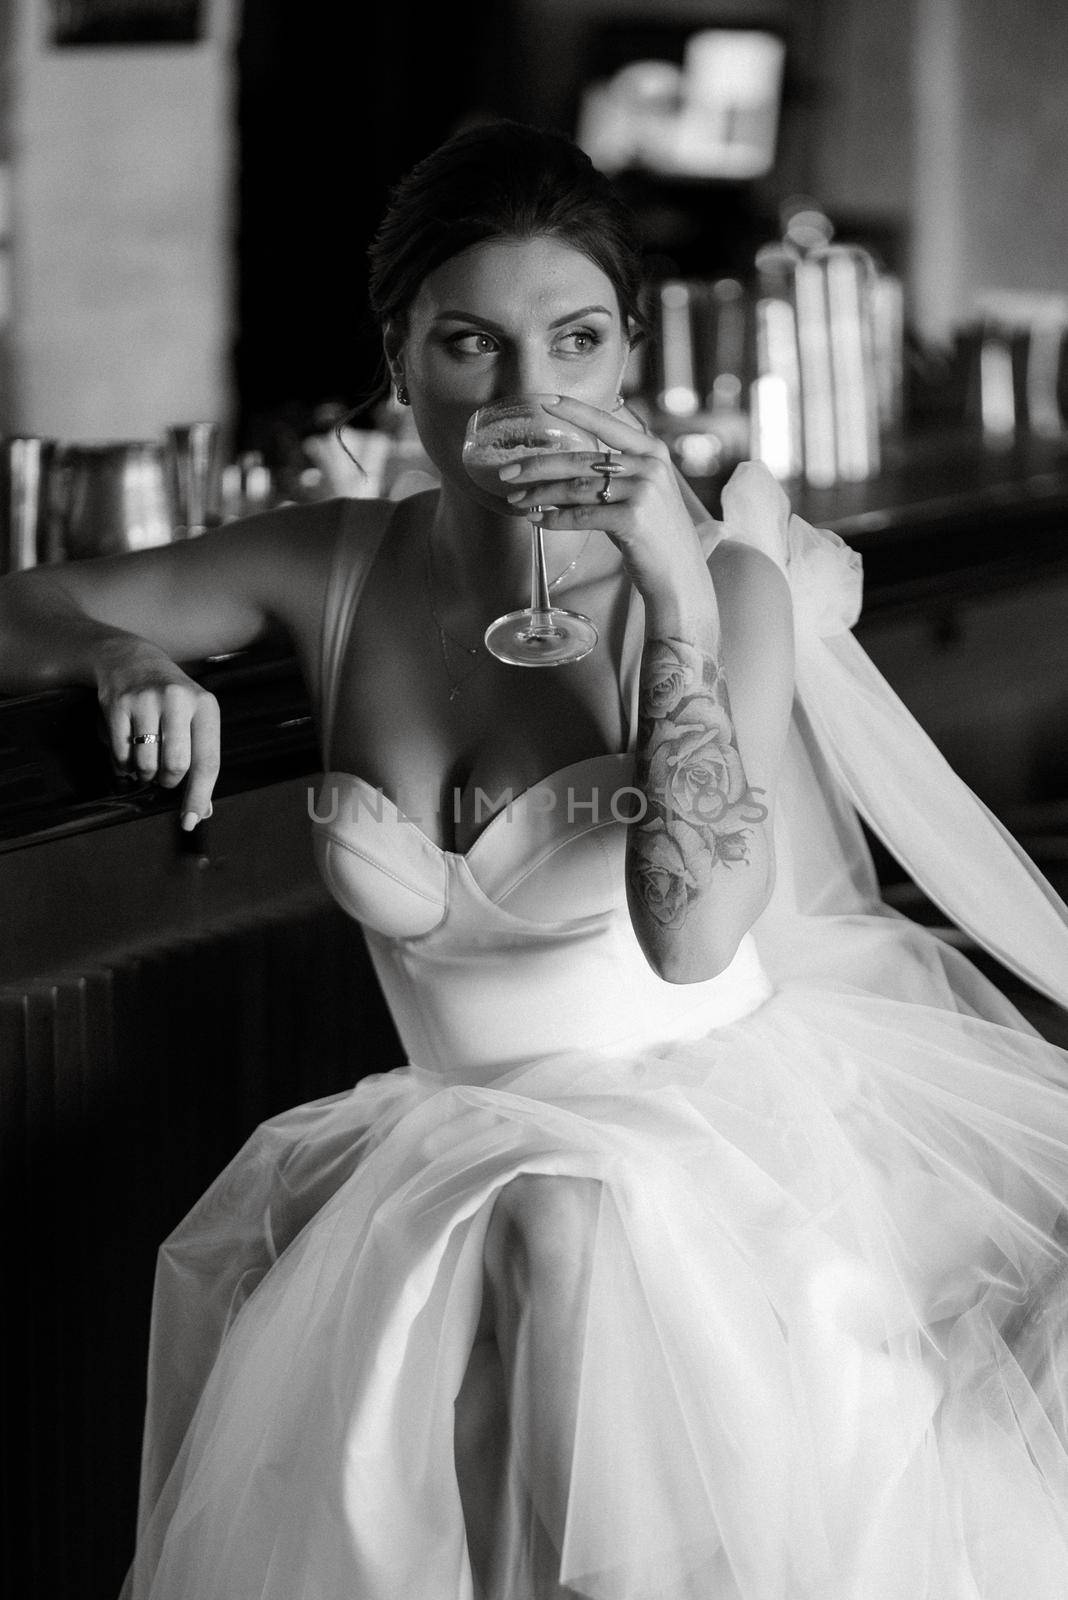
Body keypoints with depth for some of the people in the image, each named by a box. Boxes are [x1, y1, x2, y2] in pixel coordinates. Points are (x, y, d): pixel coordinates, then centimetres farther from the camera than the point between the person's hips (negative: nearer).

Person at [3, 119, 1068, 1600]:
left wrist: (681, 588, -26)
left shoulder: (720, 584, -9)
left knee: (574, 1220, -34)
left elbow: (693, 929, -23)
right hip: (475, 1140, 3)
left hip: (724, 1116, -2)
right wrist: (119, 653, -17)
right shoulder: (333, 572, 1)